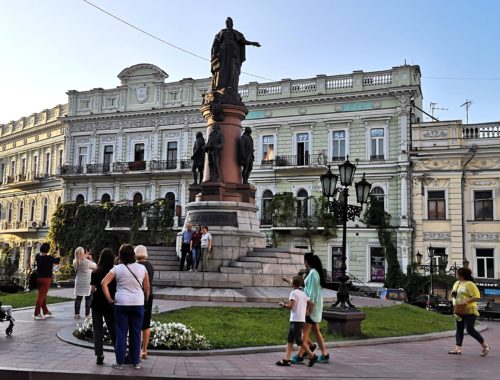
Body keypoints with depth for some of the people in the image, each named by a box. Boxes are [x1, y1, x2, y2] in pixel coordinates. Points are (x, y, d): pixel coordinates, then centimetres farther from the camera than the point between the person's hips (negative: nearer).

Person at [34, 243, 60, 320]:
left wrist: (53, 256, 23)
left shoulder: (38, 256, 0)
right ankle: (37, 314, -1)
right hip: (46, 278, -7)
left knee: (43, 295, 16)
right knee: (41, 296, -3)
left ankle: (46, 312, 27)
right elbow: (57, 261, -1)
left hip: (39, 278, 7)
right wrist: (58, 254, 18)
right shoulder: (49, 258, -18)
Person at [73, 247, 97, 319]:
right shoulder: (87, 262, -19)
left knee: (78, 298, 10)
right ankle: (87, 314, 5)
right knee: (88, 298, 5)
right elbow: (95, 266, -3)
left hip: (79, 283, 5)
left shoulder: (75, 262, -2)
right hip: (87, 283, -5)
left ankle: (76, 314, 12)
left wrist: (85, 257, 17)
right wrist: (90, 259, 6)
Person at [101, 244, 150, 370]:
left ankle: (120, 362, 11)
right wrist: (145, 300, 15)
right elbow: (147, 288, 3)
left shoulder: (117, 268, -2)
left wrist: (109, 298, -4)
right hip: (138, 303, 1)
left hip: (121, 304, -1)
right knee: (136, 333, 10)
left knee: (121, 333, 7)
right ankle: (136, 362, 16)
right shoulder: (142, 268, 1)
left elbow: (104, 283, -10)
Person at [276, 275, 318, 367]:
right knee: (290, 340, 9)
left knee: (299, 341, -2)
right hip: (302, 319, 9)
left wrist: (283, 304, -1)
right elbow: (311, 304, 12)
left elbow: (291, 306, -18)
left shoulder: (293, 293, -10)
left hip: (296, 320, -9)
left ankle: (312, 356, 4)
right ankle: (286, 360, 6)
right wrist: (308, 312, 20)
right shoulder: (303, 294, 14)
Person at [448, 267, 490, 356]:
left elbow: (477, 296, -16)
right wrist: (452, 294, 6)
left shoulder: (469, 284, -11)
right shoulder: (456, 283, 15)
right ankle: (458, 349, 3)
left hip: (469, 311, -8)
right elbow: (454, 295, 28)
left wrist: (466, 301, -27)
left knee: (470, 329, -10)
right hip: (459, 311, 8)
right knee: (459, 330, 4)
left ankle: (485, 345, 6)